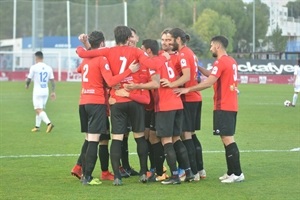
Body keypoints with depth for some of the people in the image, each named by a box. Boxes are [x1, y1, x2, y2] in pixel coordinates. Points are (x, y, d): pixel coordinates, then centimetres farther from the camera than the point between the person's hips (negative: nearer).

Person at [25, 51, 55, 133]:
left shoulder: (34, 67, -10)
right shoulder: (48, 68, 3)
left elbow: (29, 79, -3)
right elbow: (52, 81, 4)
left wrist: (27, 85, 18)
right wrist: (53, 92, 10)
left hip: (37, 92, -6)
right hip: (46, 91, 6)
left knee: (39, 110, -9)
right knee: (40, 109, 19)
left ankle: (49, 123, -29)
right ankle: (37, 126, 26)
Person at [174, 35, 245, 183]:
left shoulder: (220, 62, -13)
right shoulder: (232, 62, 14)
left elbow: (209, 82, -21)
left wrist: (187, 89, -17)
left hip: (223, 107, -9)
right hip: (231, 106, 9)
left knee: (227, 139, -9)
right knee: (227, 139, 12)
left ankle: (237, 174, -10)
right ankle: (231, 172, 13)